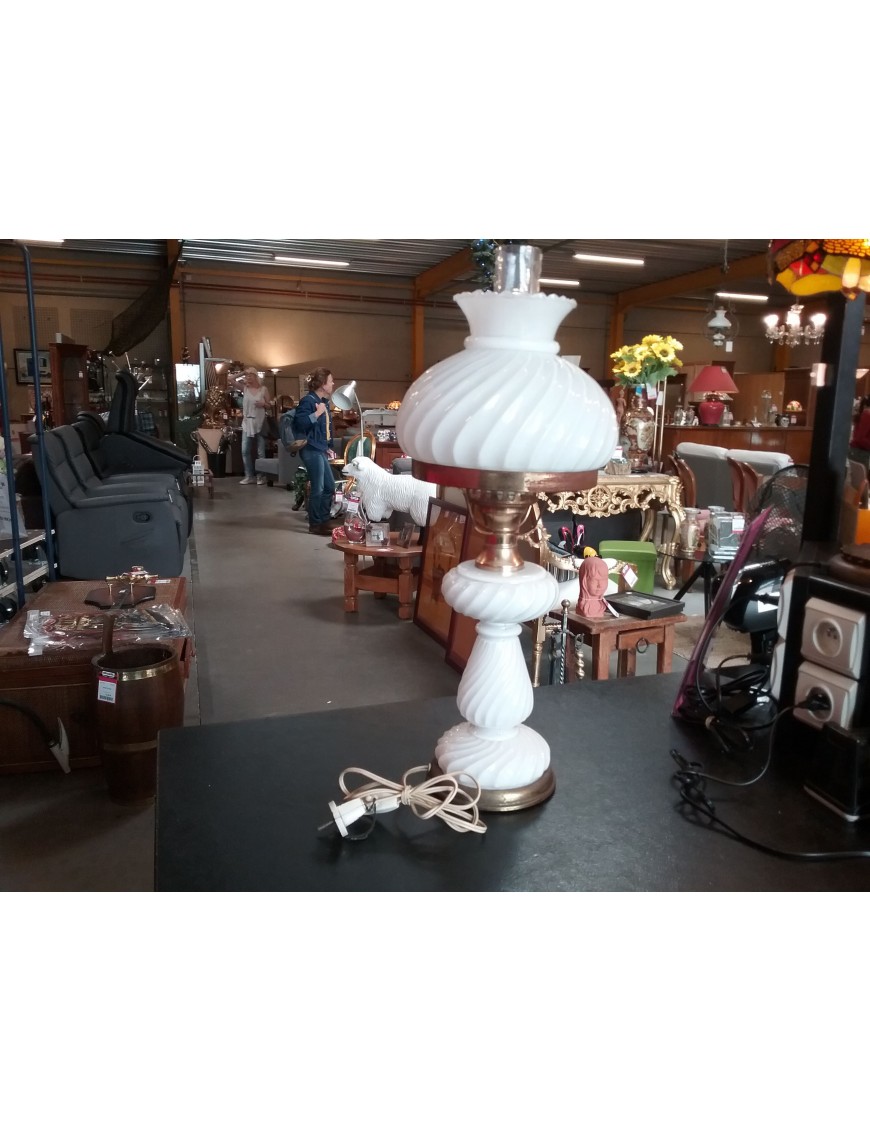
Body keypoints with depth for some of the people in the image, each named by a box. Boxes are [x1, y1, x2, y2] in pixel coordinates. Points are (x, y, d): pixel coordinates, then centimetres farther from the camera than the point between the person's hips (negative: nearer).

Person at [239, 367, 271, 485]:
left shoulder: (263, 389, 0)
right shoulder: (244, 388, 5)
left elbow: (269, 405, 6)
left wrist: (263, 404, -14)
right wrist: (242, 373, 4)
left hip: (260, 423, -3)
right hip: (247, 423, 3)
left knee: (260, 452, 3)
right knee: (245, 451, 1)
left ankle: (261, 476, 10)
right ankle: (249, 476, 8)